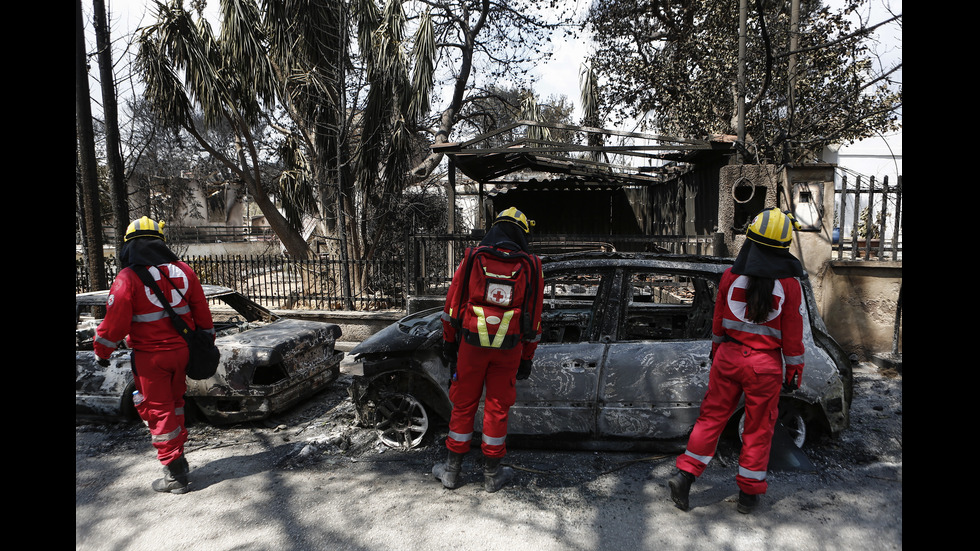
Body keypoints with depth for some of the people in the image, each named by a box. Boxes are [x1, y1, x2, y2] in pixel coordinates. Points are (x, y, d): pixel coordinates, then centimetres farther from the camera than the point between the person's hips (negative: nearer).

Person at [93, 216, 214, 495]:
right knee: (174, 401, 23)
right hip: (181, 349, 5)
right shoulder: (182, 271, 1)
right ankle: (179, 457, 34)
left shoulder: (127, 278, -13)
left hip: (150, 356, -5)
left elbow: (115, 321, -12)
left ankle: (175, 475, 11)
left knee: (158, 410, 6)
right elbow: (201, 312, 5)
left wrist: (101, 351, 5)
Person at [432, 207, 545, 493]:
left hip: (472, 343, 0)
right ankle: (492, 474, 21)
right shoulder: (530, 266, 1)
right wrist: (527, 359, 10)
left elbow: (453, 304, 1)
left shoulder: (473, 258, -1)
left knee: (464, 405, 11)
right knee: (497, 408, 10)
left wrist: (448, 341, 10)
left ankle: (451, 470, 22)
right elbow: (534, 317, 4)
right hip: (509, 348, 1)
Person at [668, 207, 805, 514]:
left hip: (728, 356, 2)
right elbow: (792, 333, -4)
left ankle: (685, 474, 7)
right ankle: (749, 492, 21)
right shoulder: (788, 283, -9)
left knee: (713, 415, 12)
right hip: (765, 365, -2)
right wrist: (794, 370, 7)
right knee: (759, 426, 11)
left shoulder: (732, 276, -4)